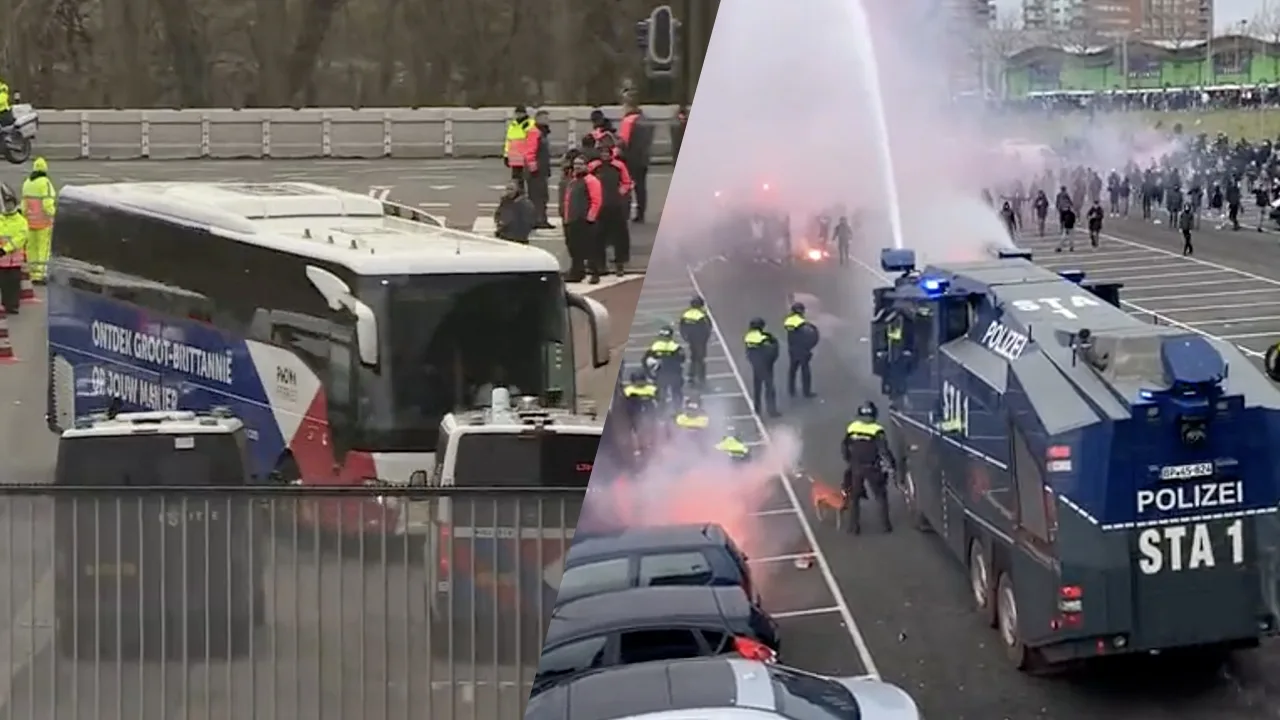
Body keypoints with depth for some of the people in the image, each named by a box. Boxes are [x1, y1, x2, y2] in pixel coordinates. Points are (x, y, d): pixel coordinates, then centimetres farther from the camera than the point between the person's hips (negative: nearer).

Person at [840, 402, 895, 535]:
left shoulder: (852, 428, 1)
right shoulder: (877, 430, -11)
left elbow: (844, 448, 8)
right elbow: (883, 450, -16)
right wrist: (890, 464, -4)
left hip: (855, 468, 2)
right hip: (873, 468, -2)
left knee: (854, 497, 15)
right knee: (881, 496, 14)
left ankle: (854, 526, 14)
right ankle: (886, 524, 14)